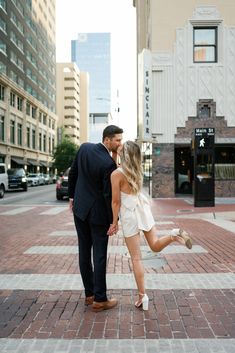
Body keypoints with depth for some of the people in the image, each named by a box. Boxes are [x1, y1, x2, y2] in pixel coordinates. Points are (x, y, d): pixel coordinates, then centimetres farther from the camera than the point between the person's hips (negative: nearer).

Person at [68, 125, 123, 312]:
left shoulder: (84, 147, -3)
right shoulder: (109, 164, -22)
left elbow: (73, 173, 7)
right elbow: (109, 195, -19)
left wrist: (72, 195, 19)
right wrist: (113, 221, -9)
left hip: (80, 208, 7)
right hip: (98, 212, -7)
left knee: (84, 252, 13)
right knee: (99, 255, 2)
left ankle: (89, 294, 24)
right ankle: (99, 299, 10)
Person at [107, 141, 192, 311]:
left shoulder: (117, 173, -15)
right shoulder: (136, 171, 4)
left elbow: (116, 201, -12)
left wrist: (114, 222, -2)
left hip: (129, 214, -6)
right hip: (143, 209, 6)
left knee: (136, 258, 1)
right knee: (155, 245, 15)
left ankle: (142, 296, 6)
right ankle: (174, 235, -14)